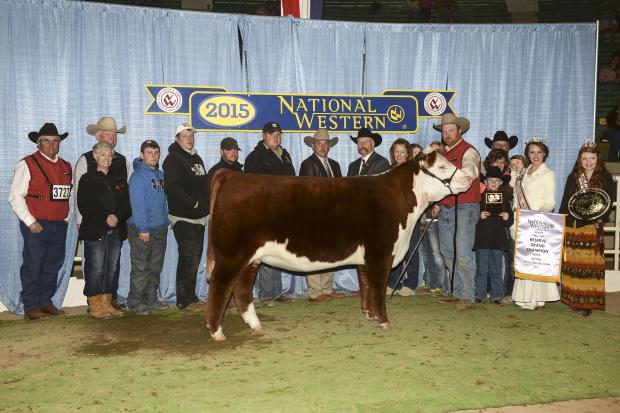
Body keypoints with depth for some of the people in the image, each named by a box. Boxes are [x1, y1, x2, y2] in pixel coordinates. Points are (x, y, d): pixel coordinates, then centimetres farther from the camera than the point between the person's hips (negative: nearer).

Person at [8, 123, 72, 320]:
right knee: (33, 267, -2)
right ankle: (31, 306, 7)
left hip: (59, 226, 6)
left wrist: (65, 218, 8)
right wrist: (30, 221, -12)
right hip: (36, 226, -6)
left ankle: (46, 302, 23)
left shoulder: (65, 166, 15)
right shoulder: (27, 164, -3)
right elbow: (15, 196, -7)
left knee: (53, 267, 11)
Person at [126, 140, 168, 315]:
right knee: (141, 268, -3)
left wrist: (165, 222, 13)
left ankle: (151, 299, 25)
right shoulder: (138, 176, -12)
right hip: (142, 230, -8)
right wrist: (143, 229, -20)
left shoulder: (160, 174, 13)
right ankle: (135, 302, 6)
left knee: (156, 267, 14)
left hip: (160, 229, 8)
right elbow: (137, 204, -18)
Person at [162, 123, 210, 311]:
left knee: (195, 257, 12)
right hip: (183, 218, -8)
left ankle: (191, 297, 21)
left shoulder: (196, 158, 18)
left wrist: (207, 203, 8)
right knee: (189, 257, -9)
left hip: (199, 217, 8)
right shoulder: (173, 160, -8)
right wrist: (194, 203, -20)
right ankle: (184, 300, -1)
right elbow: (171, 188, -20)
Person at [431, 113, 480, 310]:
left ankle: (466, 296, -3)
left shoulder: (468, 151, -6)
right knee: (448, 252, 12)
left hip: (465, 207, -8)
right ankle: (457, 292, 22)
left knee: (463, 253, -11)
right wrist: (438, 204, 18)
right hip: (446, 209, 8)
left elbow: (469, 171, -26)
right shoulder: (443, 153, 18)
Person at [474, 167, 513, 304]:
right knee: (481, 269, 1)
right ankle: (480, 294, 9)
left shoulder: (505, 198, 11)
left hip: (498, 238, 2)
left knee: (496, 269, 6)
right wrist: (479, 217, -17)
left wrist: (507, 218, -9)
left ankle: (496, 295, 13)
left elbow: (510, 221, 12)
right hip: (482, 238, -1)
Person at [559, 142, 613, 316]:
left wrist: (599, 220, -14)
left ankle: (588, 302, 4)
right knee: (572, 263, 3)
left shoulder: (605, 178, 4)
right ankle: (574, 300, 11)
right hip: (572, 227, 2)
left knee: (590, 263, -3)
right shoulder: (573, 177, 11)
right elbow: (564, 203, 11)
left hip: (593, 228, -2)